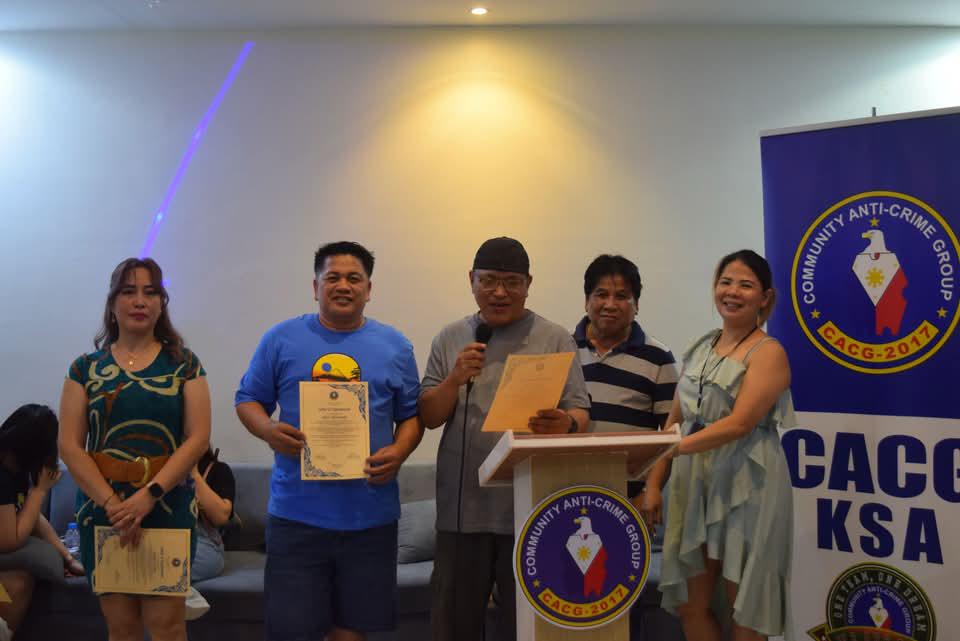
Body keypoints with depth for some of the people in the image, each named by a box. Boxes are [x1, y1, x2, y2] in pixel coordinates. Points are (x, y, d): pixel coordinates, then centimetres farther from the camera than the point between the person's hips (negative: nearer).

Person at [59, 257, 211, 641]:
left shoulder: (184, 365, 5)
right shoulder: (86, 368, 8)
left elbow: (198, 437, -4)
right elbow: (69, 445, 0)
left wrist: (148, 496, -15)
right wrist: (112, 503, -13)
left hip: (167, 508, -1)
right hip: (102, 508, 1)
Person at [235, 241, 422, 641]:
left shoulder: (395, 347, 8)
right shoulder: (281, 340, 4)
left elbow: (411, 416, 11)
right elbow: (248, 400, 8)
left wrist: (398, 451, -9)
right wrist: (268, 430, -14)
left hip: (371, 515, 1)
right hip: (296, 514, -1)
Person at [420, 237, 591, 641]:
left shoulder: (555, 340, 2)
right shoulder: (450, 340, 9)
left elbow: (580, 414, 0)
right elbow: (429, 417, 6)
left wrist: (565, 424, -23)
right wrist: (456, 379, -13)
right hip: (462, 509, 2)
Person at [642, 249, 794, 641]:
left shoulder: (768, 353, -7)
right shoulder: (700, 349, 13)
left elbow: (739, 424, -19)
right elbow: (676, 422, 12)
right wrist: (654, 483, 3)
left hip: (745, 485, -6)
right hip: (694, 483, 6)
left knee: (743, 605, 5)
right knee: (689, 604, 11)